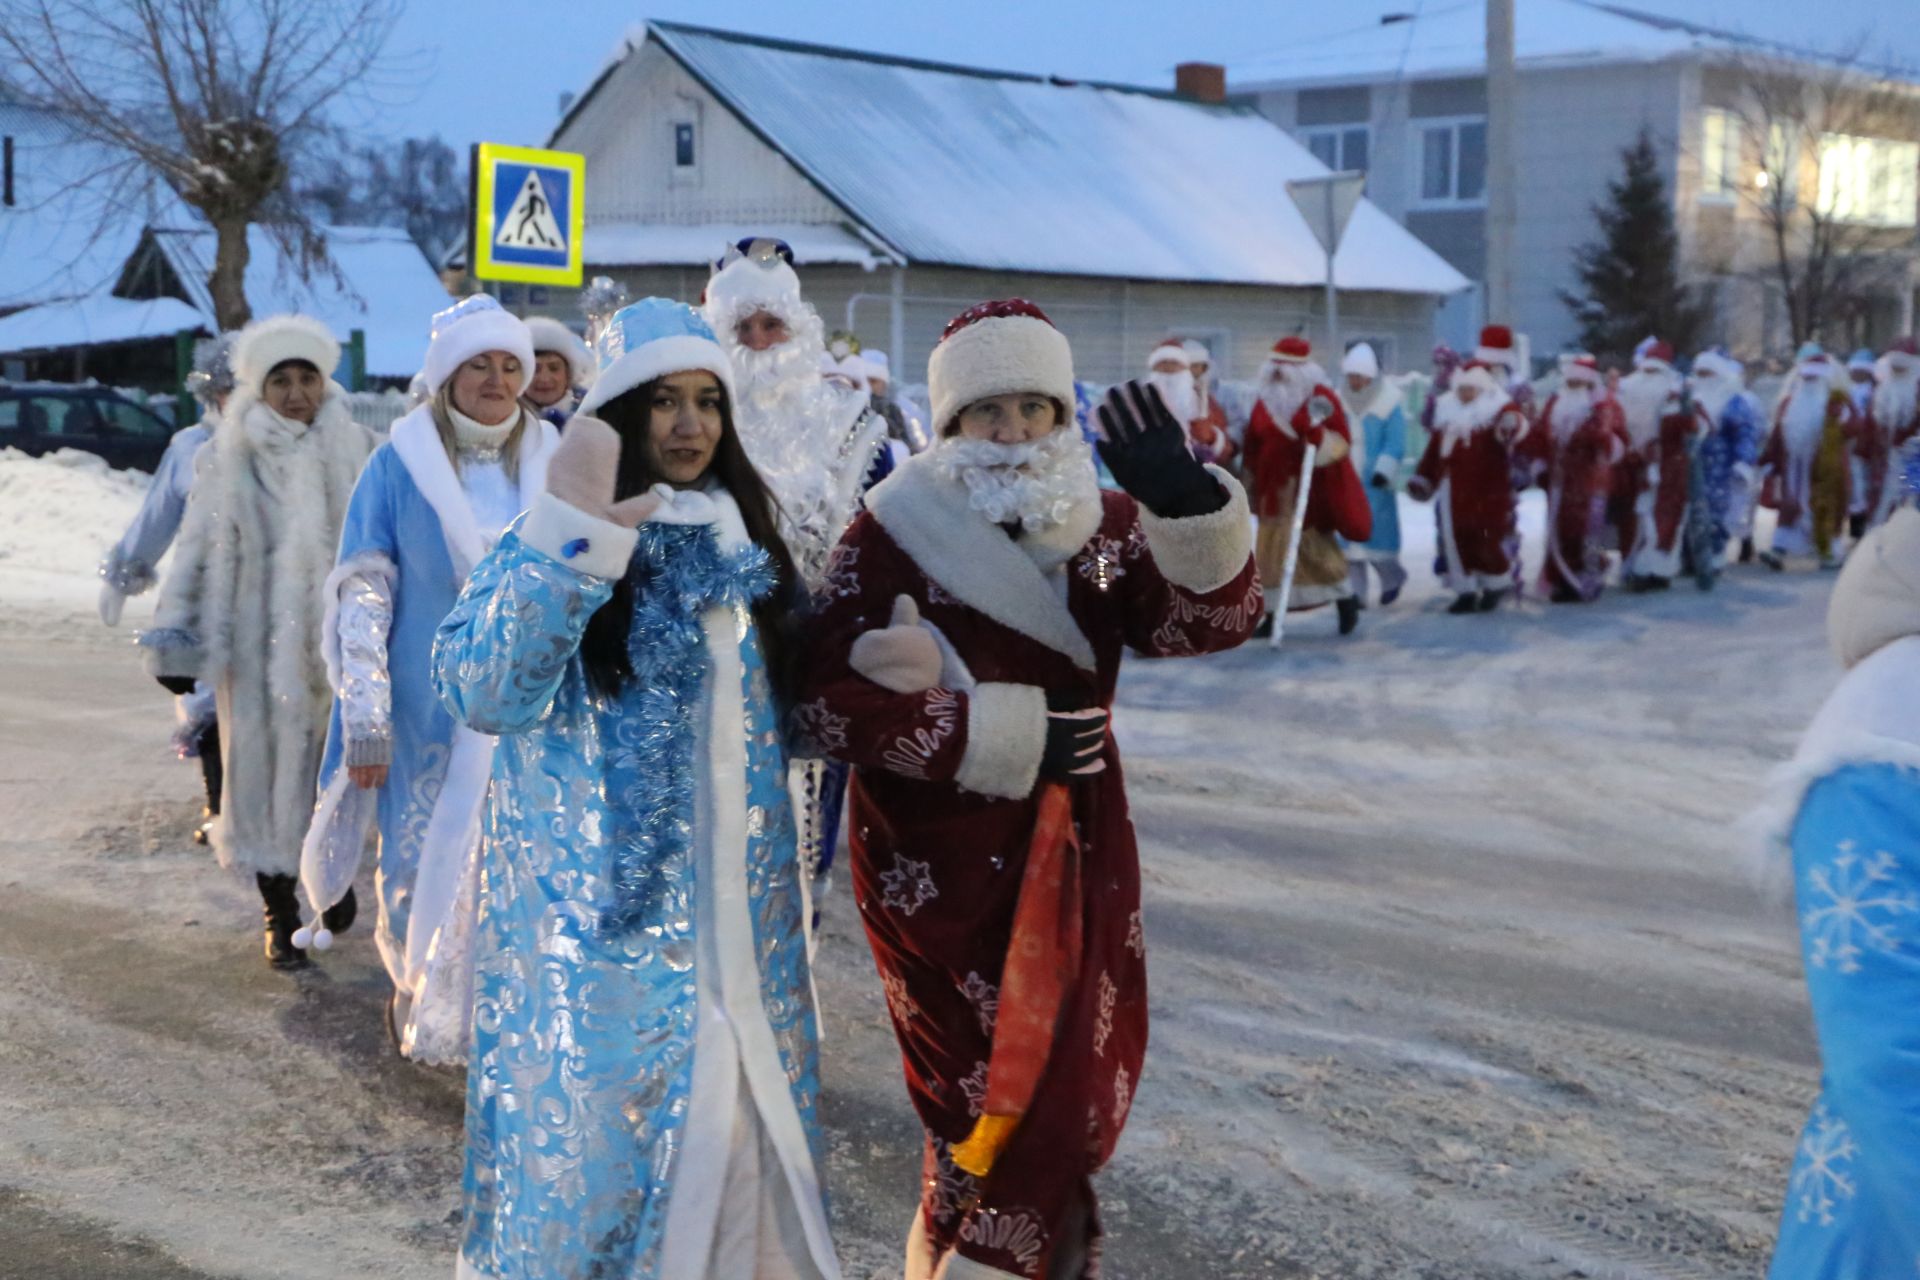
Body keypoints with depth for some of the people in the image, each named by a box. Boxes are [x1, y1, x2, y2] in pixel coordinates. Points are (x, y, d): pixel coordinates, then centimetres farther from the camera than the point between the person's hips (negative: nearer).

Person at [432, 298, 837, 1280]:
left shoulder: (743, 542, 9)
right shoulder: (551, 545, -9)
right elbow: (481, 693, -25)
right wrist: (573, 535, -31)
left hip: (737, 906, 6)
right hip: (600, 907, -5)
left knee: (739, 1121, 13)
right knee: (599, 1118, 2)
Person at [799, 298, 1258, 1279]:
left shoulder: (1104, 526, 4)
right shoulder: (891, 536, -9)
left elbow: (1211, 619, -10)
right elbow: (834, 702, -17)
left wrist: (1190, 505, -29)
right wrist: (1010, 737, -18)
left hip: (1074, 852, 4)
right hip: (935, 858, -4)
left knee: (1075, 1082, 7)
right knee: (986, 1090, 2)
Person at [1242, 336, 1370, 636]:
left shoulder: (1321, 399, -9)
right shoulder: (1266, 401, 9)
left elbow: (1340, 443, -14)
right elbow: (1253, 447, 16)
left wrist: (1317, 432, -31)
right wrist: (1251, 481, 17)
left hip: (1310, 490, -6)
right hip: (1275, 490, 6)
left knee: (1314, 547, -4)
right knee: (1271, 550, 4)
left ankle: (1345, 598, 17)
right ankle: (1272, 612, 11)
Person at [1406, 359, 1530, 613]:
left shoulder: (1497, 408, -6)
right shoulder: (1447, 411, 13)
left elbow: (1512, 417, -30)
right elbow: (1435, 448, 20)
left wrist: (1512, 424, -54)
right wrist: (1423, 477, 20)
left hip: (1489, 492, -6)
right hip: (1454, 491, 6)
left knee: (1489, 539, -3)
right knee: (1457, 540, 8)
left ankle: (1495, 587, 19)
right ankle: (1466, 592, 18)